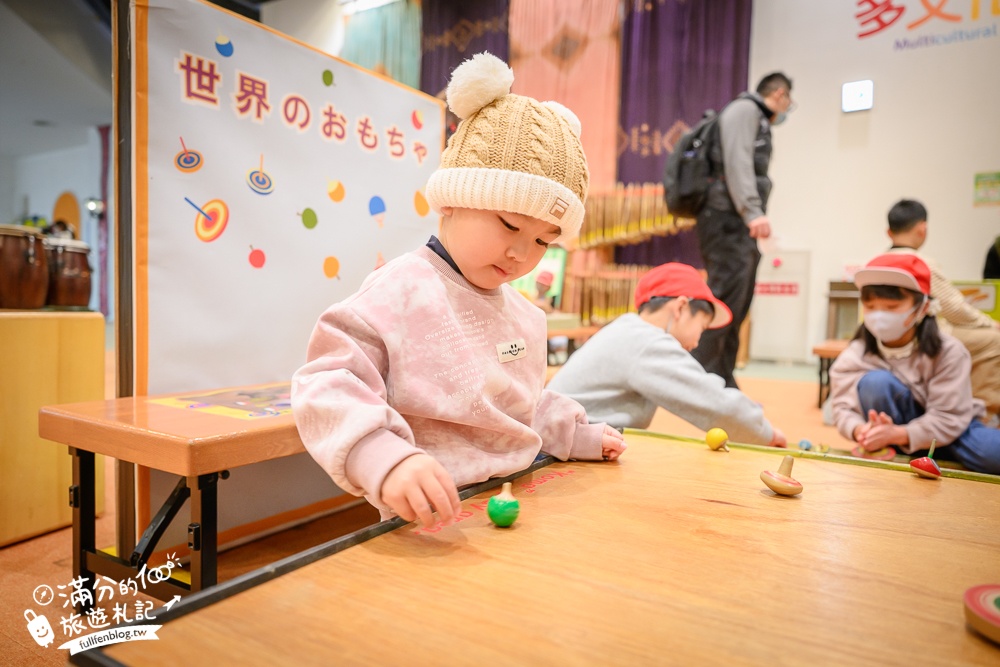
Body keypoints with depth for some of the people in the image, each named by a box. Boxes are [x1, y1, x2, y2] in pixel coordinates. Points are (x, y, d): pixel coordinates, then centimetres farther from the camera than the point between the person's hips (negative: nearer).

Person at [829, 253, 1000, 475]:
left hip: (945, 430, -1)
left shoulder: (948, 352, -18)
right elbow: (843, 408, -17)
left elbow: (949, 418, -22)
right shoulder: (856, 355, -14)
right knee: (874, 382, -28)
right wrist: (860, 430, -41)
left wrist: (897, 434, -39)